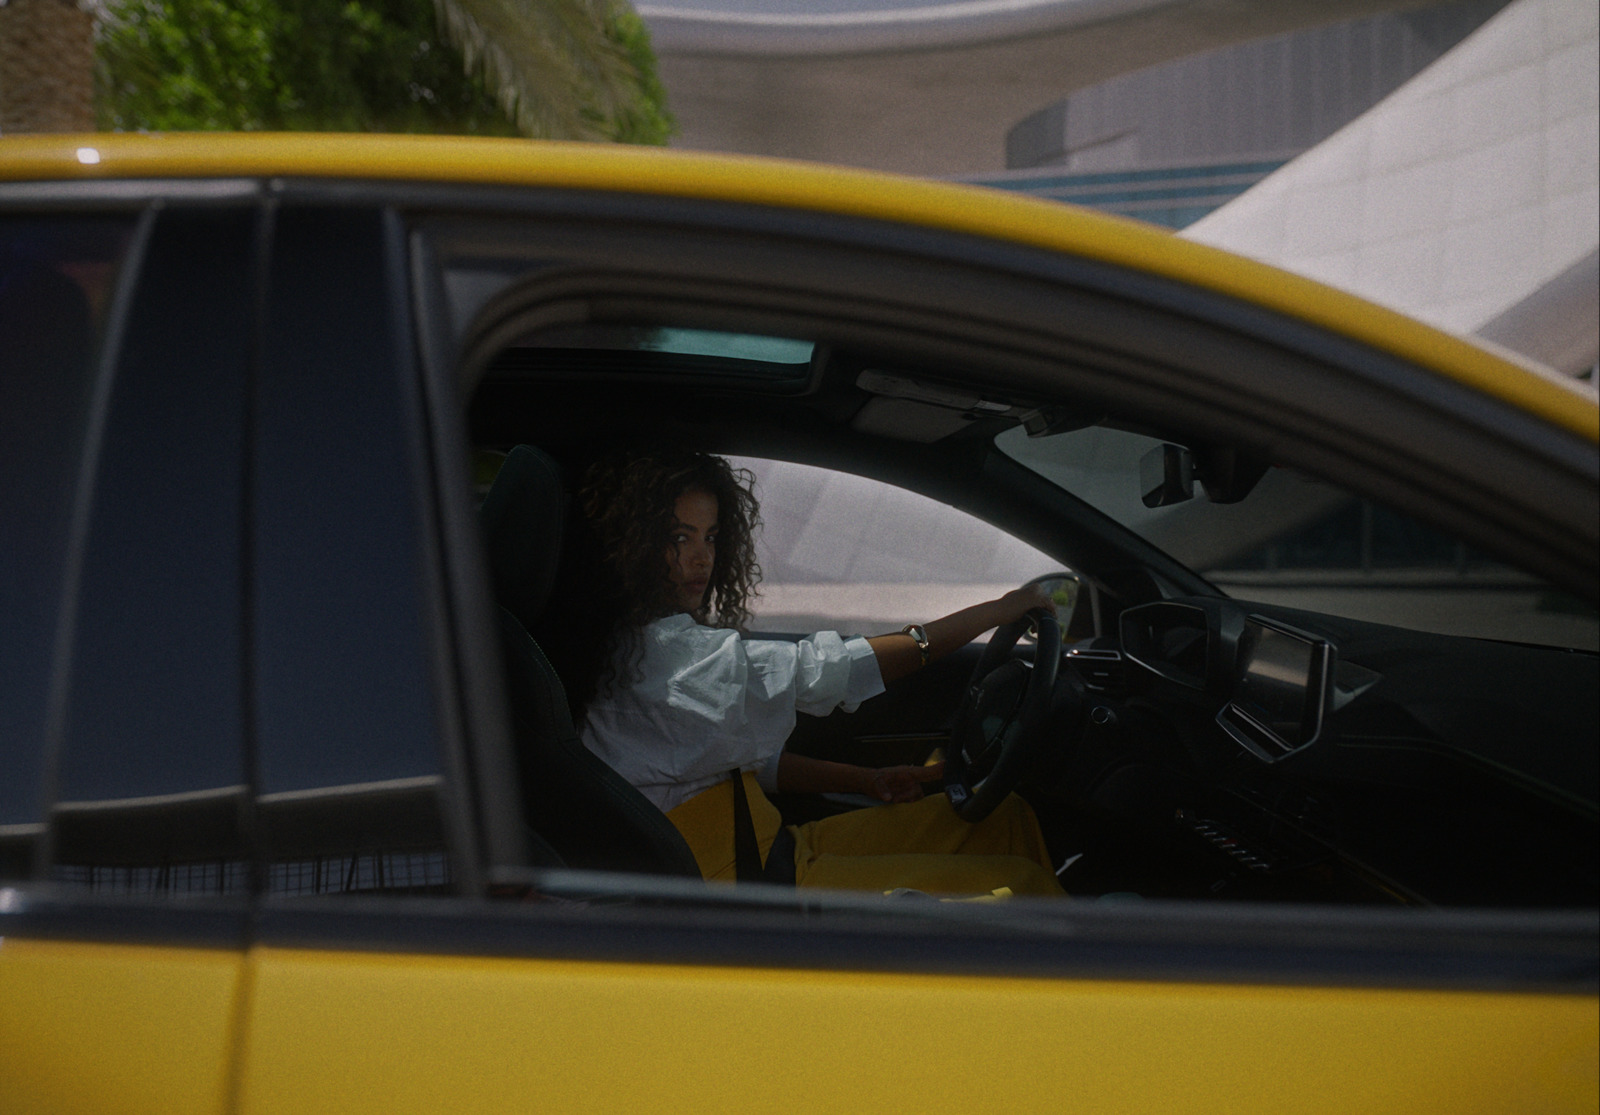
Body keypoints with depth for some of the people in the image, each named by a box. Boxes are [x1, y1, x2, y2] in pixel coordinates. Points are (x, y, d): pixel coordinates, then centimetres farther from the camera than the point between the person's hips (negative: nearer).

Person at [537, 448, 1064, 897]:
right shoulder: (661, 649, -20)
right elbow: (820, 671, -21)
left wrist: (869, 781, 9)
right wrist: (1001, 610, -14)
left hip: (771, 851, 11)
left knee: (1006, 819, 9)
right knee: (1017, 883, -11)